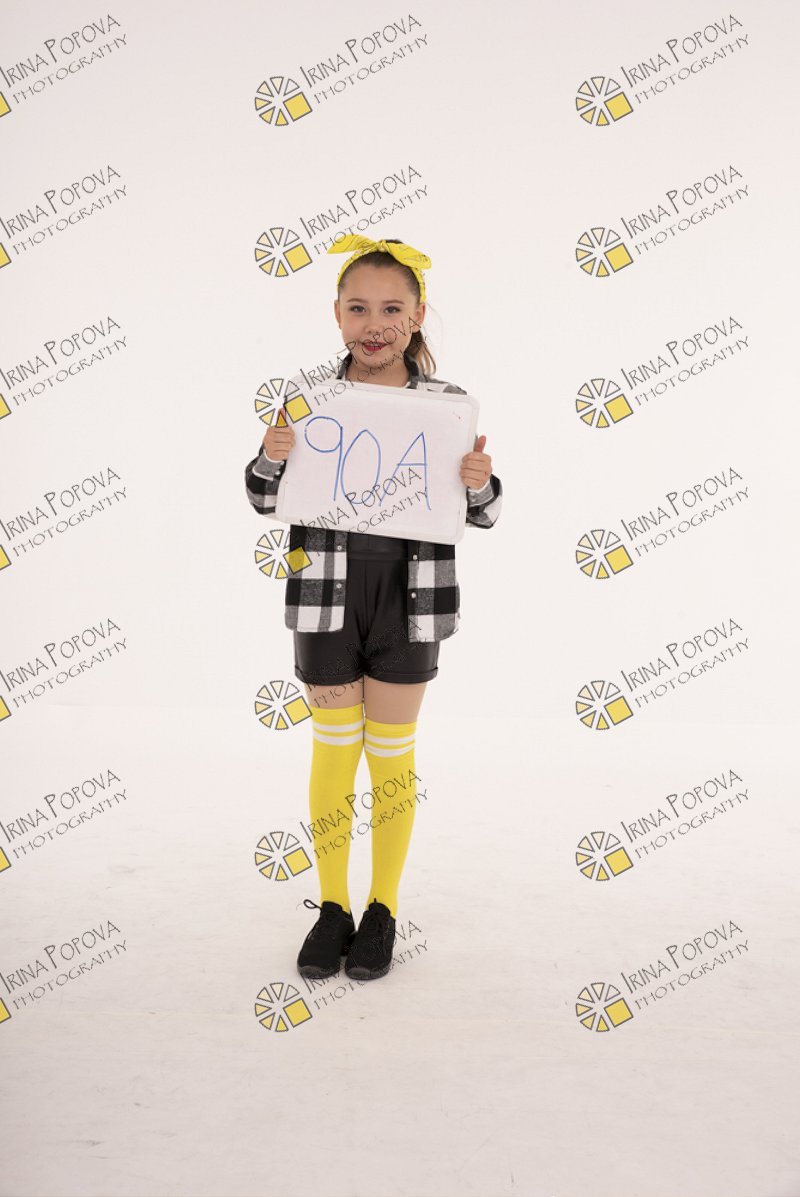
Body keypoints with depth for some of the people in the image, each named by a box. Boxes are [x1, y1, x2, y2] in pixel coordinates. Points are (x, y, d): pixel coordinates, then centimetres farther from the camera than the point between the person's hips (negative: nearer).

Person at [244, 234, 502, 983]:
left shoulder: (448, 404, -4)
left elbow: (482, 516, 3)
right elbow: (266, 502, 5)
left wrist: (481, 485, -18)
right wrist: (271, 458, -15)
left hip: (409, 596, 0)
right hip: (326, 593, 1)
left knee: (392, 754, 11)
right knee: (332, 750, 11)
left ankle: (382, 909, 29)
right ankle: (332, 905, 29)